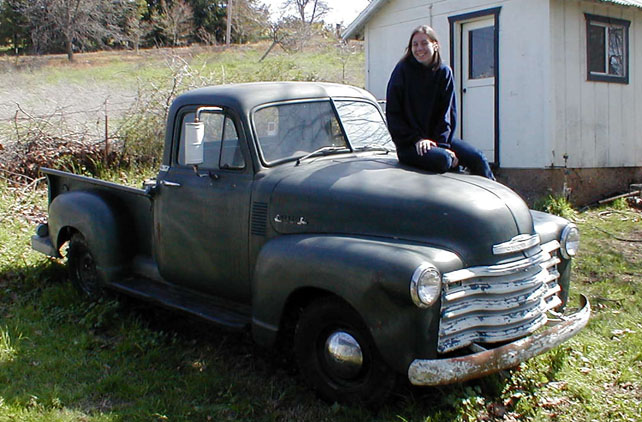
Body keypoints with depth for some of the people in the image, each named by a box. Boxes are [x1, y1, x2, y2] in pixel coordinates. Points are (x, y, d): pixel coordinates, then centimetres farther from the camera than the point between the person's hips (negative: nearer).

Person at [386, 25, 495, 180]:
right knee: (441, 159, -34)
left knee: (477, 158, -14)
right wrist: (416, 139, -16)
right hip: (409, 144, -4)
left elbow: (447, 113, 4)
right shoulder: (403, 70, -4)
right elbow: (393, 113, -7)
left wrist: (442, 143, -12)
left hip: (439, 138, 4)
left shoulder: (444, 72, 6)